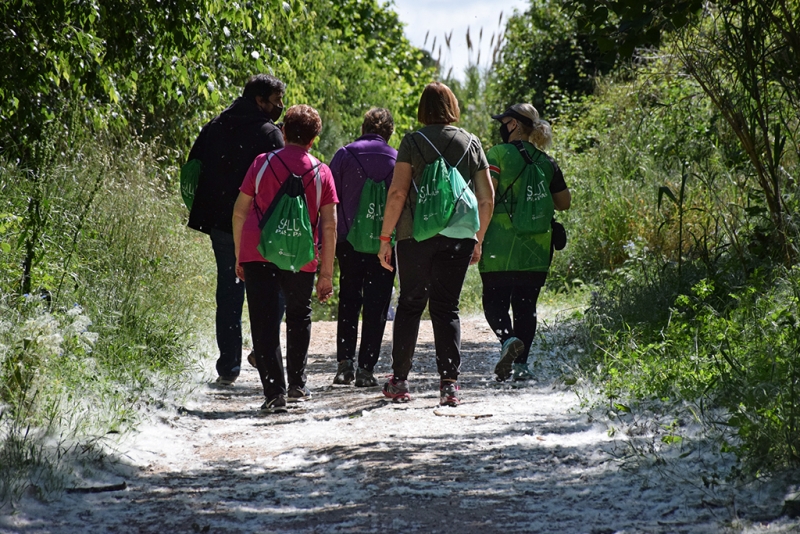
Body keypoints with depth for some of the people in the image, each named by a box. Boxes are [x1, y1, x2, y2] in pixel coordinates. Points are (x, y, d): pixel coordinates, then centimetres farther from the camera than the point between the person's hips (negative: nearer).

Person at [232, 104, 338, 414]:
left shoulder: (262, 164, 3)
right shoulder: (321, 173, 4)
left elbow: (239, 212, 3)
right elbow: (329, 226, 1)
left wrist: (238, 256, 12)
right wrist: (326, 273, 5)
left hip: (257, 253, -1)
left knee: (265, 323, -1)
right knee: (299, 317, 23)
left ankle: (274, 393, -12)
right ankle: (297, 385, 28)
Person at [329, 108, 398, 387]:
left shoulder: (344, 155, 1)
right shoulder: (397, 160, 0)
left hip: (349, 240, 1)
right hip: (384, 243, -1)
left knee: (348, 301, 12)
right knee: (376, 307, 4)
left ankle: (345, 361, 2)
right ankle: (366, 368, 1)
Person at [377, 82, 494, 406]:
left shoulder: (413, 142, -2)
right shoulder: (471, 143, 7)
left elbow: (397, 192, -8)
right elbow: (487, 198, 7)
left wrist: (385, 237, -2)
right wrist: (478, 239, 17)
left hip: (416, 235, -2)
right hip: (458, 236, 2)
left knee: (410, 304, 9)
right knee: (447, 308, 6)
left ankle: (399, 380, 11)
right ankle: (449, 383, -3)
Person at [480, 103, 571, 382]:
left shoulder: (497, 154, -5)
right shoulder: (546, 162, 10)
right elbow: (564, 202, 17)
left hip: (500, 246, -4)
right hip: (536, 249, 4)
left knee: (495, 301, 3)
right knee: (525, 305, 9)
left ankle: (508, 339, -24)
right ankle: (521, 364, 5)